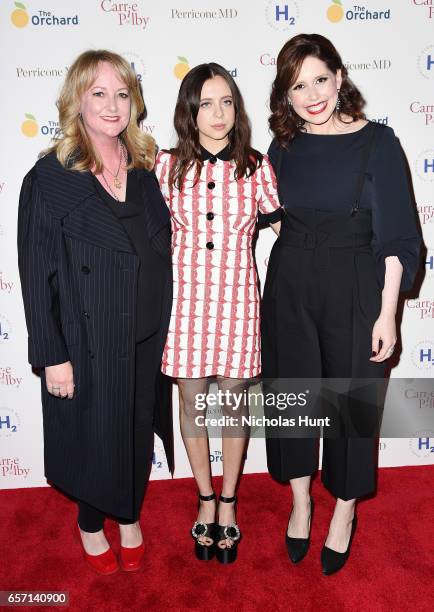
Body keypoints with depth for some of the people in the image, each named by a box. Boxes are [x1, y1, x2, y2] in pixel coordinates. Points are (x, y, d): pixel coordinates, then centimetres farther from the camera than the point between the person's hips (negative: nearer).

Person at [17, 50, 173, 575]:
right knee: (94, 436, 13)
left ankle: (130, 517, 45)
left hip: (148, 336, 4)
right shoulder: (49, 178, -10)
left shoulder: (146, 169, 4)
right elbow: (36, 275, -10)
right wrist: (52, 356, -12)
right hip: (88, 343, -4)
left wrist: (167, 327, 8)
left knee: (139, 433, 18)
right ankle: (91, 524, 43)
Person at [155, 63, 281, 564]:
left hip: (236, 299, 0)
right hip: (183, 297, 1)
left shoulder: (256, 167, -1)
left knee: (233, 402, 11)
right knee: (192, 401, 12)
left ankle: (227, 502, 34)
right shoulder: (168, 165, 0)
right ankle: (206, 499, 36)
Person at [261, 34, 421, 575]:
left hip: (353, 287, -3)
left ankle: (344, 511, 34)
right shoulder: (284, 147, 5)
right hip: (288, 285, 4)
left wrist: (387, 313, -11)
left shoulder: (376, 141, -6)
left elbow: (396, 236, -7)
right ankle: (300, 501, 37)